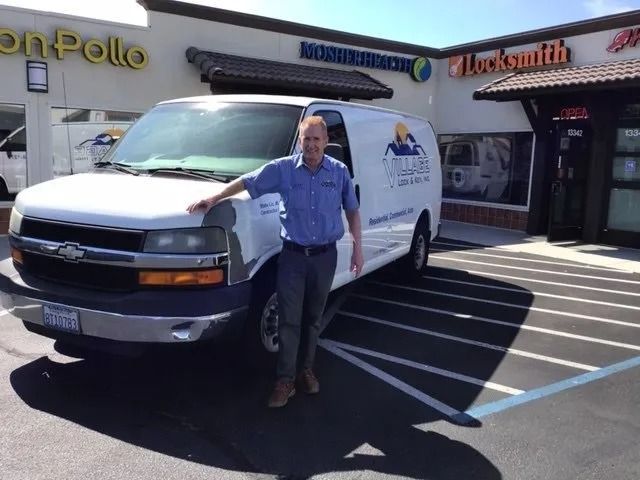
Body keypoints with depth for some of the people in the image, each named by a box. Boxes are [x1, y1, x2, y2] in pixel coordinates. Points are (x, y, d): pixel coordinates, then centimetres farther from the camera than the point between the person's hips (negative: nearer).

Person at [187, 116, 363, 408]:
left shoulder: (339, 172, 2)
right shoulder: (283, 169, -3)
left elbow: (352, 211, 10)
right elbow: (246, 182, 1)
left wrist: (357, 247, 4)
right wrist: (214, 199, -10)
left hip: (325, 256, 2)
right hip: (293, 255, -1)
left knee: (313, 318, 13)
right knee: (288, 320, -2)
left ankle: (306, 370, 28)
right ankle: (285, 379, 8)